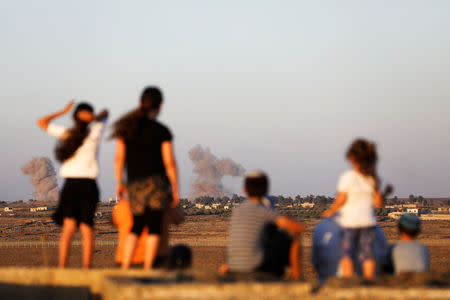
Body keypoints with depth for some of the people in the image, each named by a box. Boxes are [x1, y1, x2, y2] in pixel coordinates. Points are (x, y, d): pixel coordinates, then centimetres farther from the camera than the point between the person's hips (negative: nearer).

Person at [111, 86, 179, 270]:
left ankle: (124, 269, 5)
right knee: (154, 228, 0)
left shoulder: (127, 126, 5)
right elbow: (169, 163, -7)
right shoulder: (162, 131, -6)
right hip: (156, 182, -4)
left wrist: (119, 183, 17)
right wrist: (176, 191, 0)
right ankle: (147, 271, -7)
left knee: (137, 227, 16)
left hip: (135, 185, 4)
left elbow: (119, 158, 5)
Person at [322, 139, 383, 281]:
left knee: (347, 254, 3)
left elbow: (341, 200, -9)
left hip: (350, 221, -4)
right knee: (367, 254, 6)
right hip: (368, 220, 4)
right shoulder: (373, 179, 3)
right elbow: (378, 203, 4)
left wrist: (329, 212, 6)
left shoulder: (347, 177, -10)